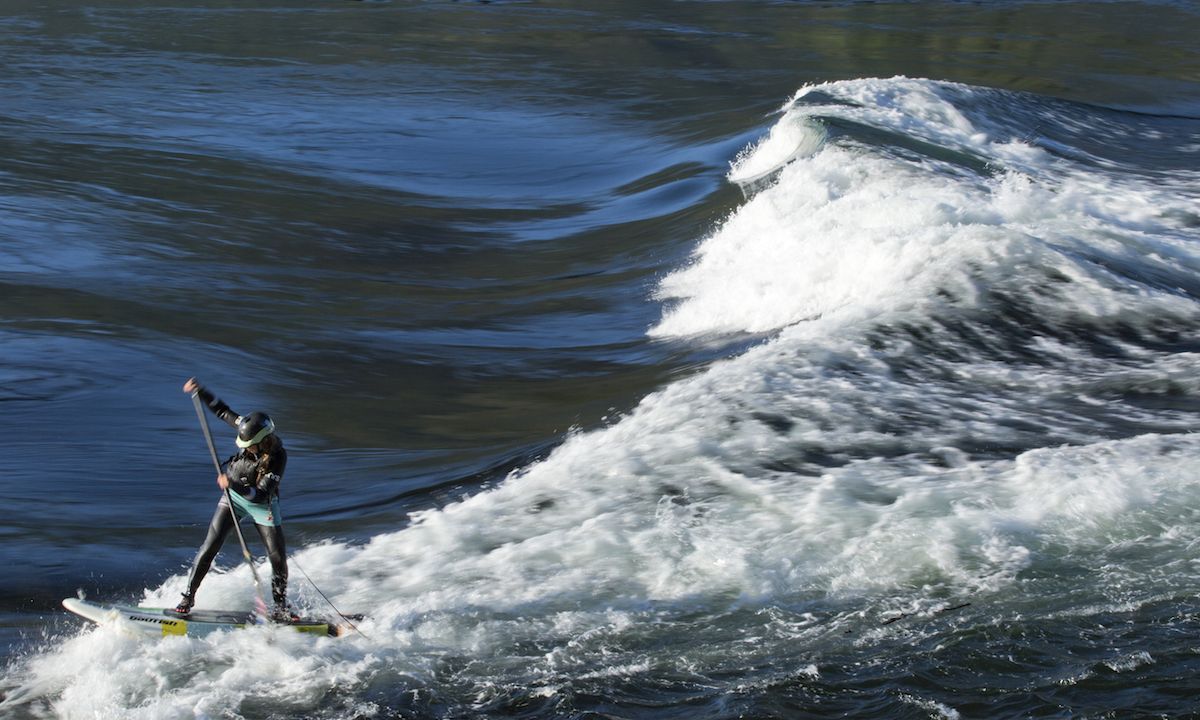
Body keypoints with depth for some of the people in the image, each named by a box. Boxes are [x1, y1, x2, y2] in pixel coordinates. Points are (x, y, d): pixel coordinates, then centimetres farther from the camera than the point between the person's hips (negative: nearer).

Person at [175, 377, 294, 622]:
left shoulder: (278, 458, -31)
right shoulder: (249, 430, -19)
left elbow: (261, 494, -34)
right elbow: (222, 411, -4)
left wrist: (233, 484, -45)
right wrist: (199, 391, -10)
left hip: (263, 505, -3)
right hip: (233, 496, 3)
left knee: (278, 558, -3)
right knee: (209, 547, -6)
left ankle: (279, 609, 15)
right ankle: (188, 597, 2)